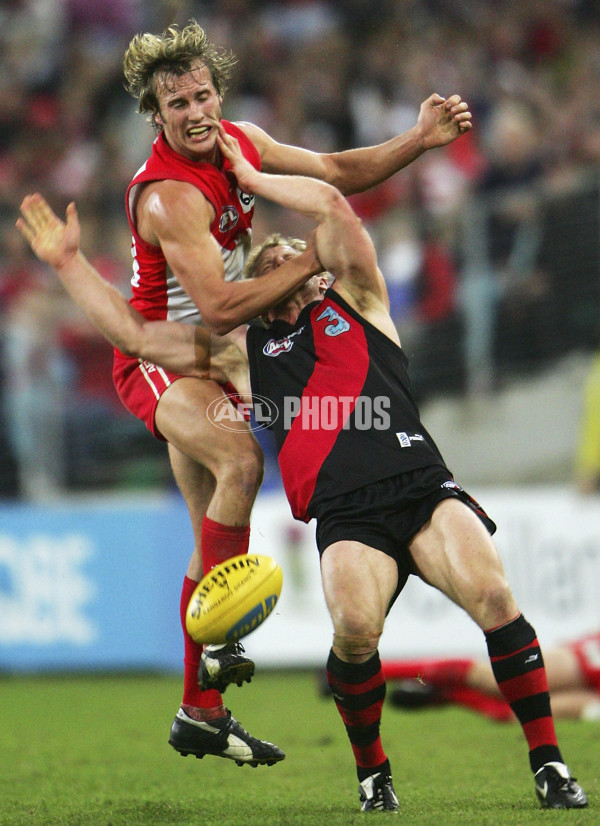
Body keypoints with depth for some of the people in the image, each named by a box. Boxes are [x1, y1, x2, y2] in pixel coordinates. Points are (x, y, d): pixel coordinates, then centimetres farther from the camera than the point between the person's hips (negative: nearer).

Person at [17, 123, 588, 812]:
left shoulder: (355, 303, 21)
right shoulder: (246, 349, 25)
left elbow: (333, 205, 8)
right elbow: (135, 334, 28)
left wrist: (252, 178, 20)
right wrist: (69, 264, 27)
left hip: (422, 488, 0)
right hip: (344, 517, 0)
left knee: (491, 594, -26)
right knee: (355, 628, -29)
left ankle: (548, 763, -16)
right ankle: (372, 773, -5)